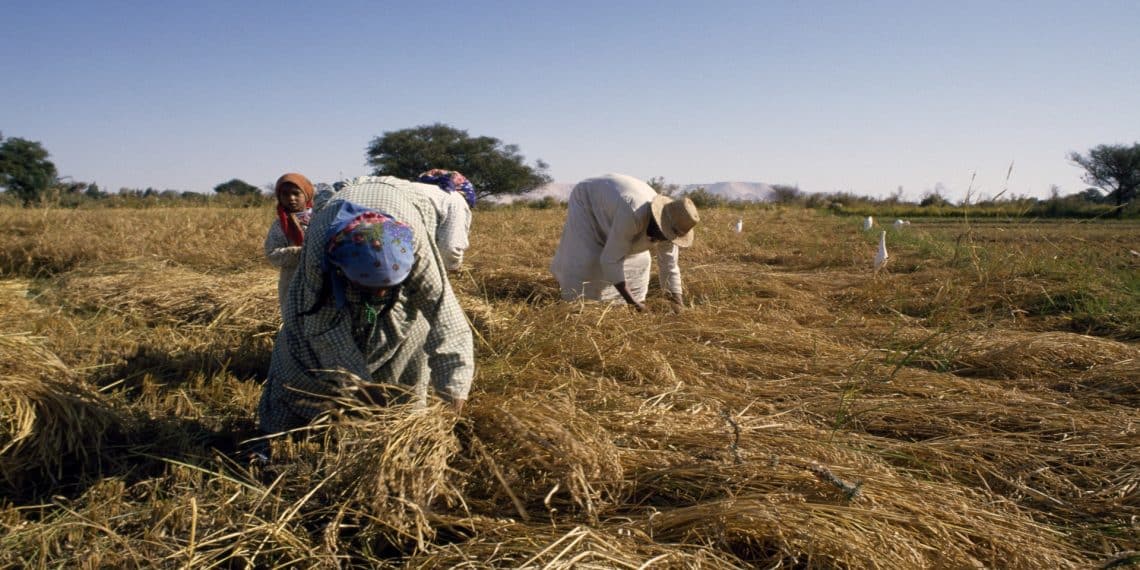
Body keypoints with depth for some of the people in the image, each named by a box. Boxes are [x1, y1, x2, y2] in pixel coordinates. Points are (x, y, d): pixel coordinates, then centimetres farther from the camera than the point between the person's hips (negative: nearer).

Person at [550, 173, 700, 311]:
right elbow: (610, 260, -41)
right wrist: (632, 301, -42)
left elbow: (669, 266, -13)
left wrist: (679, 304, -21)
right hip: (587, 201, -7)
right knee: (585, 261, -19)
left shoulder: (668, 228, -23)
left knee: (636, 259, 2)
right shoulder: (633, 215, -45)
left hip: (609, 203, 7)